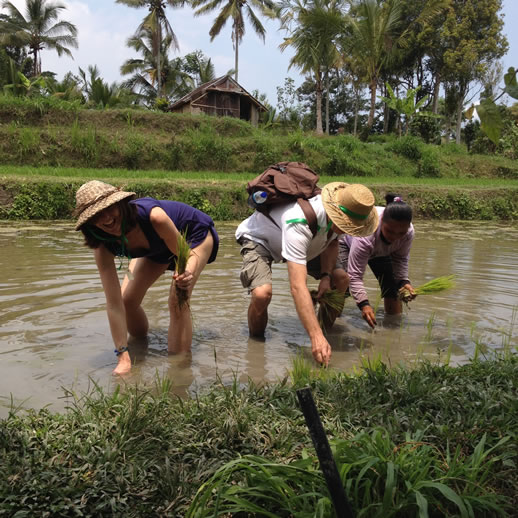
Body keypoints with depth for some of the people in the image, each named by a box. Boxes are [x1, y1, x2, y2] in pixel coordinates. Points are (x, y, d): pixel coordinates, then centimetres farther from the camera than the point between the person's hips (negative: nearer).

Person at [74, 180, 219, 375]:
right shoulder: (103, 245, -28)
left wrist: (187, 275, -53)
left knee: (178, 300, -24)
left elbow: (185, 255, -28)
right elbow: (114, 303, -29)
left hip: (195, 234, -4)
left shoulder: (153, 217, -43)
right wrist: (123, 358, -30)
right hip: (157, 244, 5)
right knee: (127, 300, -2)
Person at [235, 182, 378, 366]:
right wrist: (316, 337, -56)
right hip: (257, 239, -7)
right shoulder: (298, 223, -47)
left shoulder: (342, 215, -22)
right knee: (262, 293, -34)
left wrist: (326, 275, -16)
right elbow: (297, 287, -52)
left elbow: (331, 241, 2)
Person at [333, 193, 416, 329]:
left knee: (391, 283, 0)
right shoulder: (365, 235, -48)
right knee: (342, 277, -34)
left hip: (379, 250, 5)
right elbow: (355, 275, -45)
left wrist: (404, 281, -30)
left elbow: (400, 258, -13)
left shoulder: (408, 232, -31)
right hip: (345, 240, -5)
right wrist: (364, 304, -54)